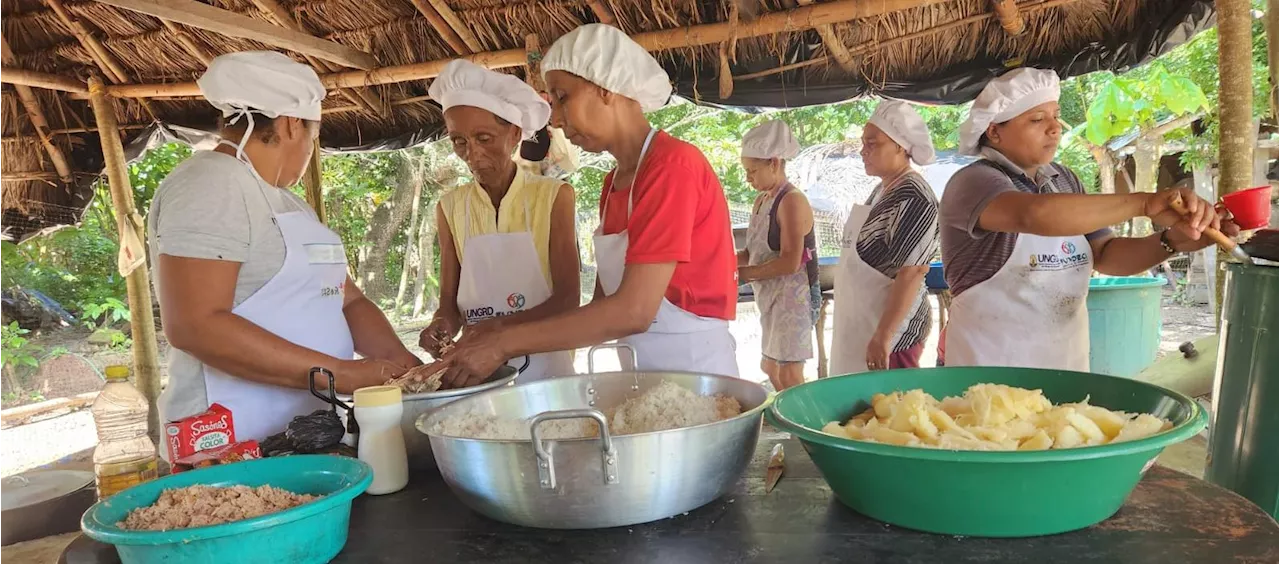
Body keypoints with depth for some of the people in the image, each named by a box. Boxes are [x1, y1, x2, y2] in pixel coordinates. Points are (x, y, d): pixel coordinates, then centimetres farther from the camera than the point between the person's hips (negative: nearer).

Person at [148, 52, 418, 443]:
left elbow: (348, 301, 15)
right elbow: (194, 324, -22)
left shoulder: (286, 201, 17)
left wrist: (401, 361, -4)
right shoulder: (209, 184, -11)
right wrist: (340, 373, -23)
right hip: (238, 445, -8)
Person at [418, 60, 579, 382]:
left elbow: (567, 298, -6)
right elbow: (449, 300, 7)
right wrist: (443, 326, -15)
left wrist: (504, 326, -22)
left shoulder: (553, 197, -4)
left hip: (545, 364, -2)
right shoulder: (450, 208, 4)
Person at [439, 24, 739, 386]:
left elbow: (633, 311, -24)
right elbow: (604, 303, 7)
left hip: (693, 370, -7)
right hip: (640, 371, 7)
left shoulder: (673, 164, -17)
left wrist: (504, 343, -20)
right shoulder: (614, 183, 9)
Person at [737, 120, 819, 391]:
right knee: (770, 367, 18)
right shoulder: (762, 200, 10)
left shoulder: (792, 201, -17)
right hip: (772, 297, 10)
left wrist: (742, 273, -21)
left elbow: (790, 262, -24)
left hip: (794, 295, -10)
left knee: (789, 374, -5)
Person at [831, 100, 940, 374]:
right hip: (863, 324, 9)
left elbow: (911, 275, -22)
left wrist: (883, 338, -23)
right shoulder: (883, 189, 11)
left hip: (890, 329, -9)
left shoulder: (914, 198, -18)